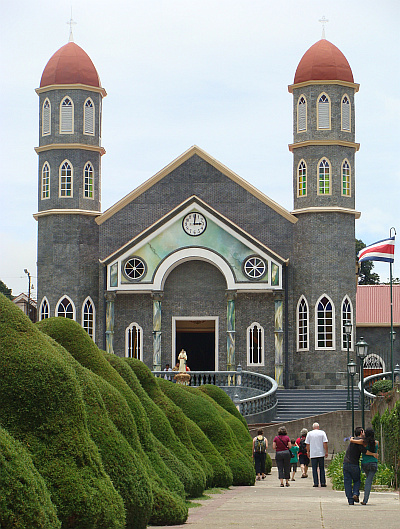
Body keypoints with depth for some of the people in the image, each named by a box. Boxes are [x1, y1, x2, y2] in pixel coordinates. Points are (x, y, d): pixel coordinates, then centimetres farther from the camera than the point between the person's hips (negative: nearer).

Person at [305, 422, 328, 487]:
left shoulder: (309, 433, 3)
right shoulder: (322, 433, 0)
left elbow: (307, 444, 5)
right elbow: (325, 443, -5)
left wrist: (308, 452, 15)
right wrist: (326, 452, 0)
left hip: (313, 454, 0)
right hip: (321, 453, 0)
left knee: (314, 469, 2)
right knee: (322, 468, 8)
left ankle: (316, 483, -4)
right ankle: (323, 482, 4)